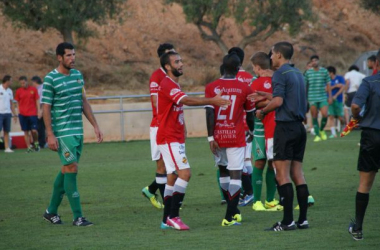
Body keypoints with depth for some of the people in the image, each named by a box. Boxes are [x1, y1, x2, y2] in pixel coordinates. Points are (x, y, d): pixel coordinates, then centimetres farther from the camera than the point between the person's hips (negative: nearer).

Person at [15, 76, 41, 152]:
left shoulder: (33, 89, 3)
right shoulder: (18, 91, 5)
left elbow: (37, 100, 6)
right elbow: (17, 102, 10)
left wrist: (38, 111, 0)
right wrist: (19, 113, 4)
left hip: (33, 114, -1)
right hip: (23, 114, 1)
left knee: (34, 130, -6)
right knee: (26, 132, 0)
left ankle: (36, 143, 20)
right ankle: (29, 147, 5)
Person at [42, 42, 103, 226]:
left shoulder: (78, 75, 11)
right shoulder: (51, 79, -9)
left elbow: (84, 102, 18)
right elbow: (46, 108, -9)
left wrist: (95, 126, 14)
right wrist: (50, 135, -14)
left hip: (78, 131, 7)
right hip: (62, 132, -7)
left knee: (66, 170, 11)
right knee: (71, 168, -10)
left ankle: (51, 211, 22)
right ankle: (77, 217, -9)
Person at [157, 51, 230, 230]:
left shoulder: (174, 84, 17)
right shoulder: (167, 84, -16)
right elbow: (186, 100, -32)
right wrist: (211, 101, -38)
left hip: (175, 138, 10)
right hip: (169, 138, -10)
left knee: (173, 177, 9)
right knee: (185, 173, -17)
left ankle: (167, 220, 12)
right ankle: (172, 216, -16)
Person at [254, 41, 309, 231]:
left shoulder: (280, 74, -10)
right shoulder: (298, 73, 16)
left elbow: (278, 101, -19)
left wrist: (262, 111, -2)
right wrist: (267, 95, 25)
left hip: (285, 126, -8)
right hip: (299, 126, 8)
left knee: (282, 174, -7)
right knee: (297, 173, 10)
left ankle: (288, 221, -11)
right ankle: (303, 219, 8)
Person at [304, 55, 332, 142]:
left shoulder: (324, 71, 4)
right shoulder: (308, 72, 5)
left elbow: (328, 84, 8)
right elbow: (305, 85, 11)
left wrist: (330, 96, 5)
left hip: (323, 97, 0)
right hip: (312, 98, 0)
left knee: (325, 114, -12)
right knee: (314, 117, 0)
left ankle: (321, 130, 14)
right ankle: (317, 135, 9)